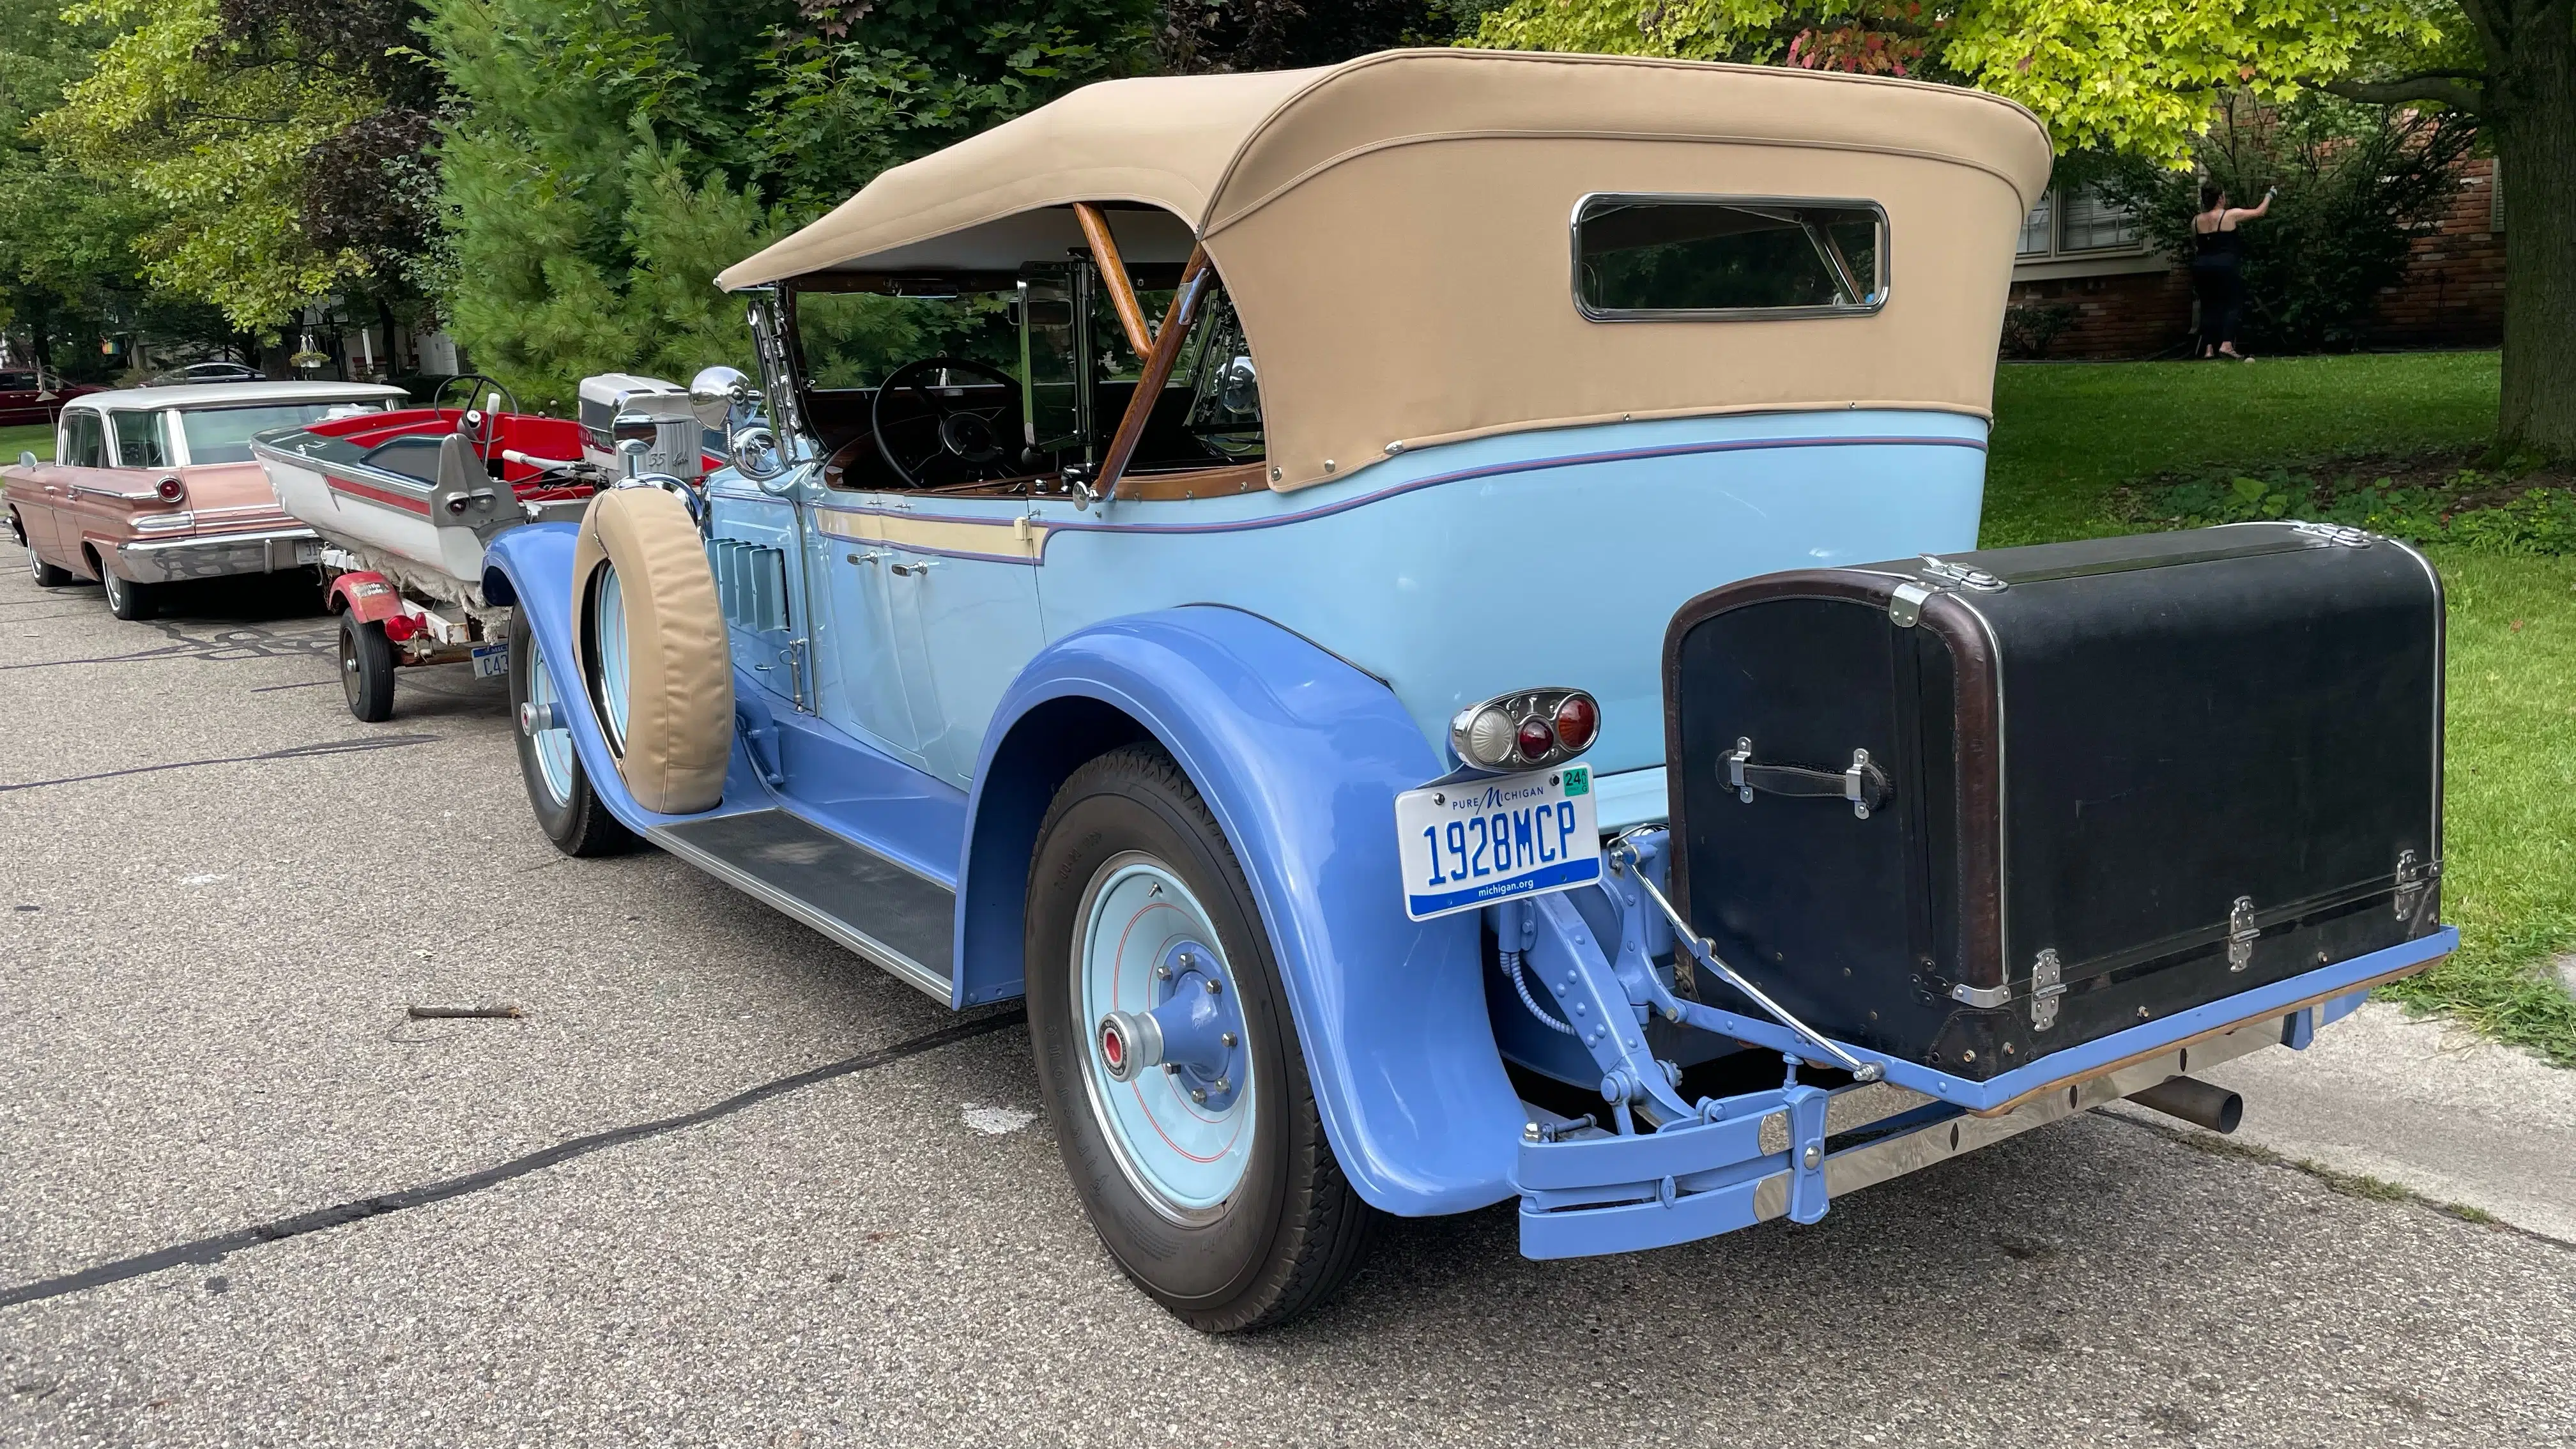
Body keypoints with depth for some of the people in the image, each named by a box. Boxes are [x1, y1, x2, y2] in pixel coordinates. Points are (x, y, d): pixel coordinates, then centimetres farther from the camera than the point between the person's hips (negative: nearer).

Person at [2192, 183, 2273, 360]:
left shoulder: (2196, 221, 8)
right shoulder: (2231, 215, -3)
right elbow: (2259, 212, 8)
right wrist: (2270, 195, 25)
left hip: (2202, 268, 5)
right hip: (2225, 267, -4)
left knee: (2209, 307, 9)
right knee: (2233, 305, 1)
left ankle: (2208, 348, 4)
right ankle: (2226, 345, -15)